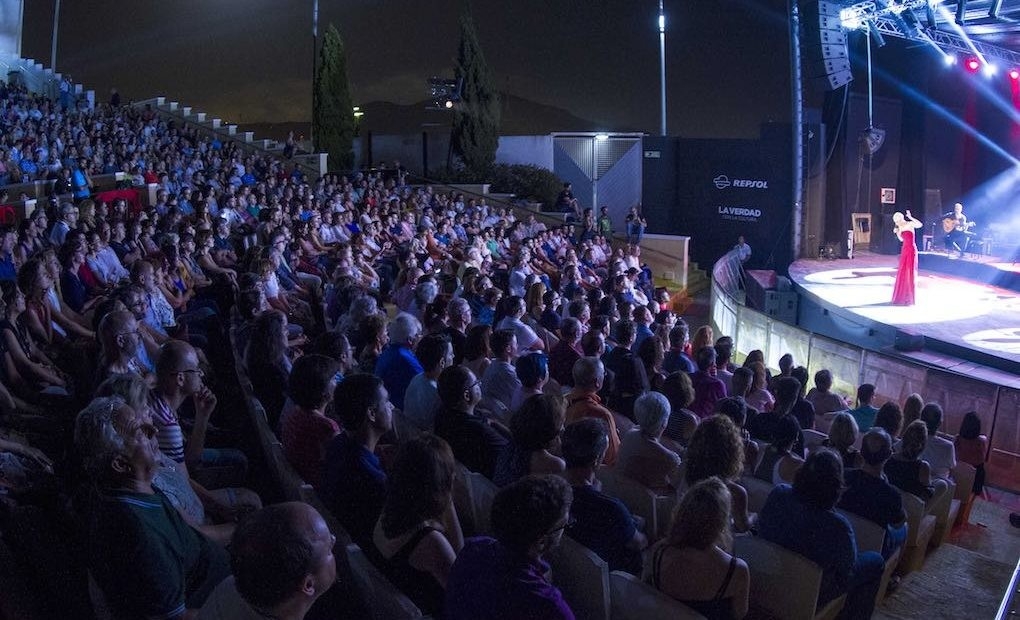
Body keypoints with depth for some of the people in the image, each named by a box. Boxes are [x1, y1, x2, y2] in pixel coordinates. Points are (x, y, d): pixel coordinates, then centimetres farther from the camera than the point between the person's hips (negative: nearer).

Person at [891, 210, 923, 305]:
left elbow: (920, 224, -29)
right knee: (902, 273, 11)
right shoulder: (900, 227, 9)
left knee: (910, 272, -3)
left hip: (911, 250, -7)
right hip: (904, 250, 7)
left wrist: (910, 217, -32)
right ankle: (901, 296, 22)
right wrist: (897, 232, 3)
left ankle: (909, 298, 4)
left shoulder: (910, 224, -10)